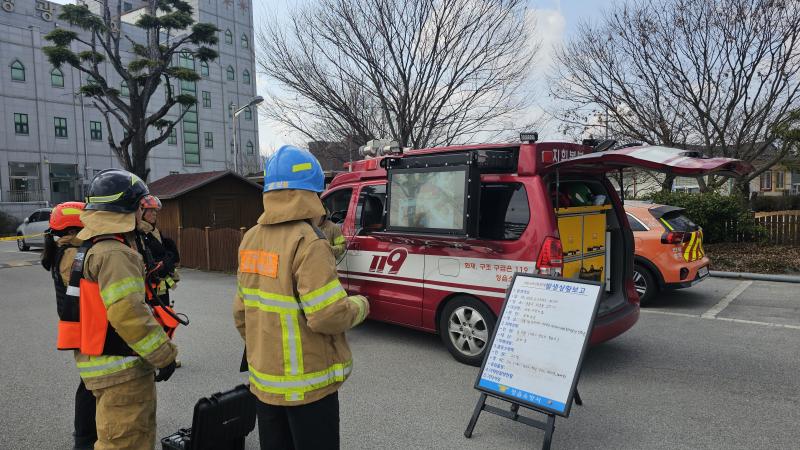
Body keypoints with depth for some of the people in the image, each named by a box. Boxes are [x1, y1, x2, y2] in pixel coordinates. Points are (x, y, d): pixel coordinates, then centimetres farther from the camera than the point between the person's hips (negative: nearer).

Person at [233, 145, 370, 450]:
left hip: (264, 380, 7)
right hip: (306, 384, -7)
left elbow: (242, 311, 10)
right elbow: (328, 316, -25)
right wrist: (359, 307, -5)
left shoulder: (251, 239, 3)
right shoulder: (308, 243, -21)